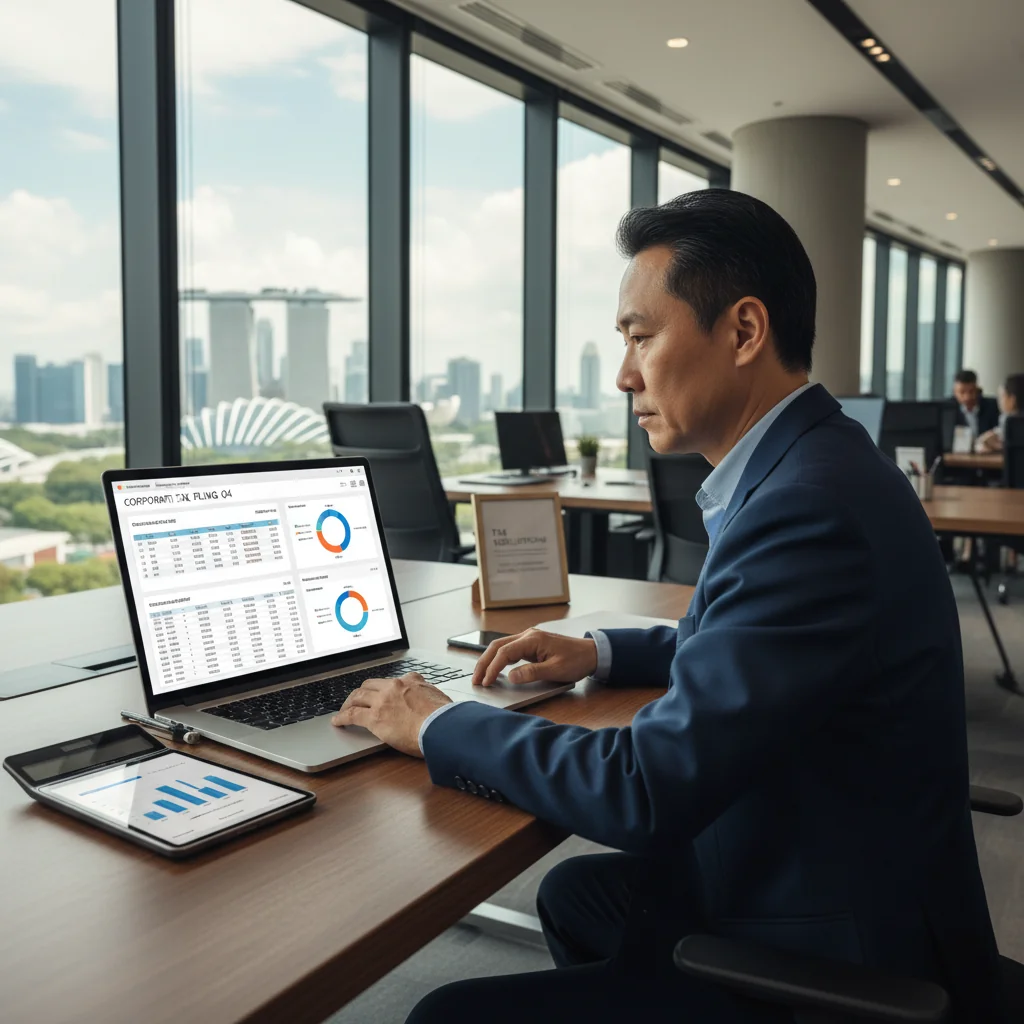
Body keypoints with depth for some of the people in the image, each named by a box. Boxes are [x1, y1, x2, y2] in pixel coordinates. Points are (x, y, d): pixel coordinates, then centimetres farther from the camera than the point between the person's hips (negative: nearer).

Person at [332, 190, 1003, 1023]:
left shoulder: (811, 507, -29)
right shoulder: (808, 465, 3)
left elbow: (646, 786, -28)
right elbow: (732, 646, 19)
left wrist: (438, 725, -14)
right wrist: (601, 654, 6)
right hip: (823, 876, 9)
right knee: (576, 893, 24)